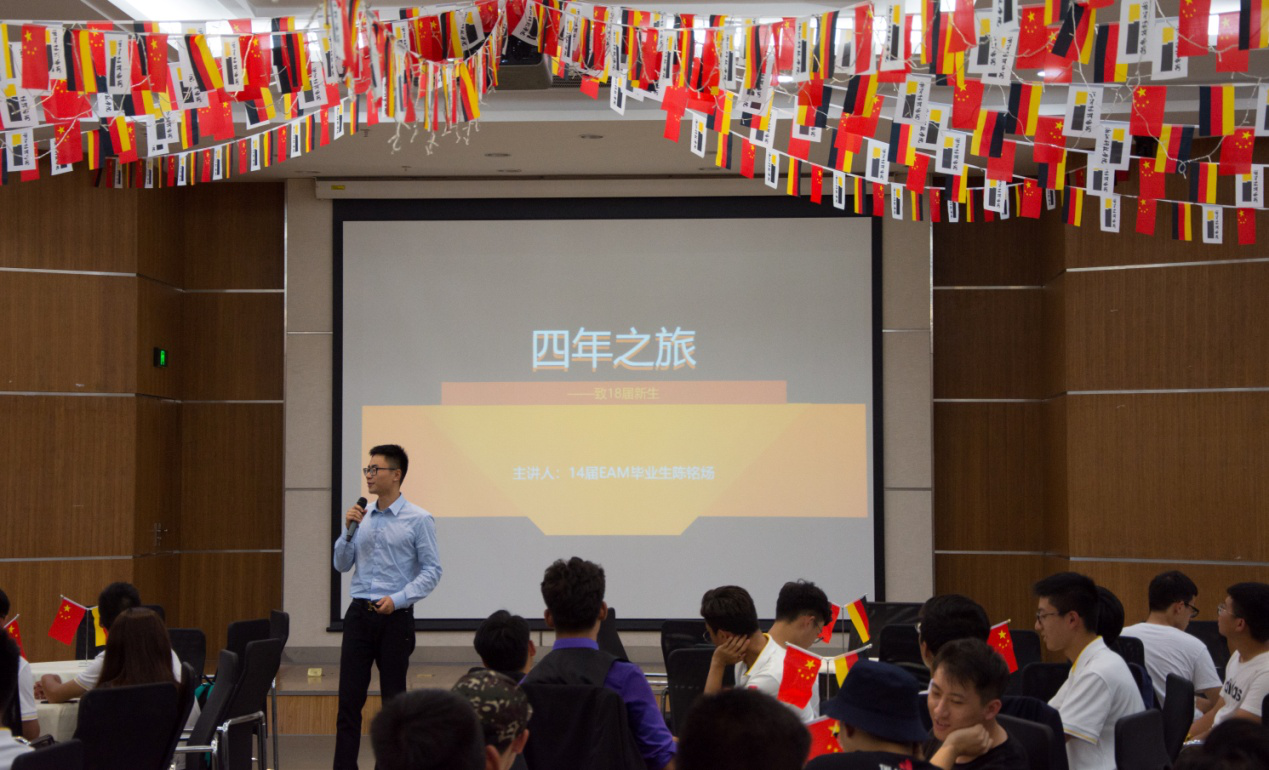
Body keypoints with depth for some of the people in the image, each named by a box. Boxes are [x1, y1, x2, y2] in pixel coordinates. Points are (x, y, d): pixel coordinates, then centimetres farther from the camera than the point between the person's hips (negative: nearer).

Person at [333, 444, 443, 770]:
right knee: (349, 697, -1)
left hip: (395, 618, -4)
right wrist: (348, 532, -5)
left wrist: (398, 598, -18)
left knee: (394, 698, 5)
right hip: (359, 614, 4)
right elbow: (341, 565, 12)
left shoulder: (418, 519, -6)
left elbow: (432, 570, -8)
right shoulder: (361, 517, 9)